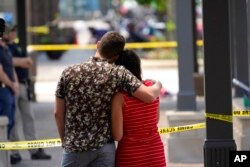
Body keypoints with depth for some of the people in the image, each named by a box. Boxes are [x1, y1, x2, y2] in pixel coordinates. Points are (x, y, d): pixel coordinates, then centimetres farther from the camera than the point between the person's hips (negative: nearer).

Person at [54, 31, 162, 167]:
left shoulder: (69, 73, -1)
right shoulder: (118, 74, -6)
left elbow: (58, 113, 4)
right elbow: (149, 96, -14)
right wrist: (158, 85, 9)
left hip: (74, 147, 1)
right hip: (104, 147, 0)